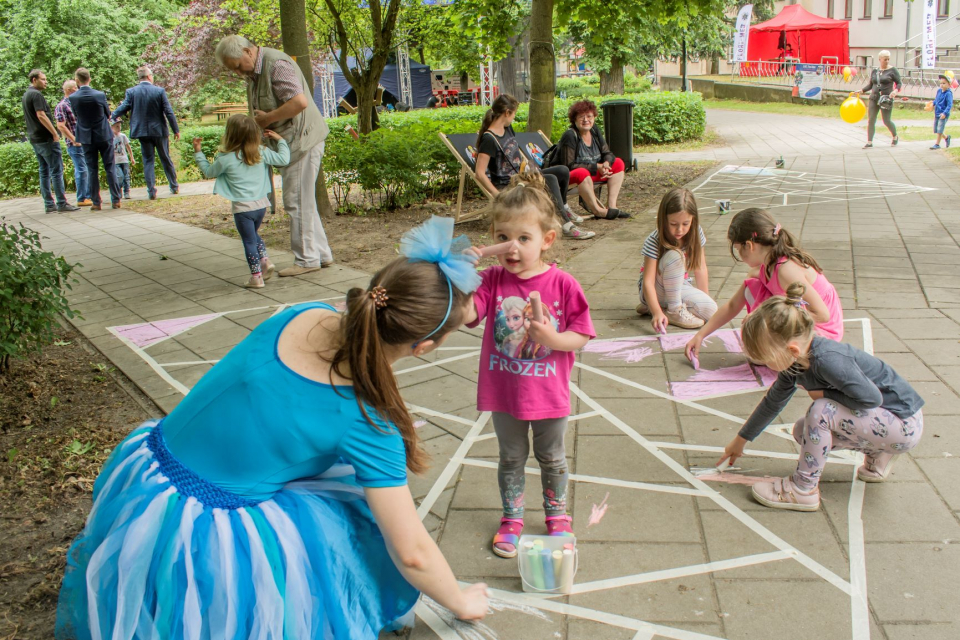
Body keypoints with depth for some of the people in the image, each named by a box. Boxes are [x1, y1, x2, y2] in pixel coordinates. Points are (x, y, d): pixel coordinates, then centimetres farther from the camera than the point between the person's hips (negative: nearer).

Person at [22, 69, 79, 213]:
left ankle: (49, 204, 10)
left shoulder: (26, 95, 17)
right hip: (46, 138, -10)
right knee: (57, 170, -8)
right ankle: (62, 204, -10)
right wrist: (55, 134, -17)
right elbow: (41, 116, -21)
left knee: (44, 172, 10)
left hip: (34, 139, 10)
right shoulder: (36, 95, -13)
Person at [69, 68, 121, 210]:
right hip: (104, 135, -1)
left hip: (87, 138, 1)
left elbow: (76, 115, 5)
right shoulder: (100, 95, -11)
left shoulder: (73, 98, -9)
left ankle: (96, 202, 8)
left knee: (92, 170, 7)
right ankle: (115, 200, 5)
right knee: (110, 168, 6)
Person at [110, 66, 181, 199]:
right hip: (159, 130, -1)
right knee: (165, 158, 12)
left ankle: (151, 191, -2)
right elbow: (169, 112, -6)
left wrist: (111, 116, 11)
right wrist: (176, 130, 1)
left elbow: (123, 108, -6)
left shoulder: (131, 92, -3)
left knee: (148, 161, 5)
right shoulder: (160, 91, -6)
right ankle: (174, 186, 21)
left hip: (142, 131, 1)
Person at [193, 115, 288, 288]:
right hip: (261, 204, 4)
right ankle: (265, 260, 14)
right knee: (253, 235, 28)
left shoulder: (225, 159, -11)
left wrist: (198, 152, 17)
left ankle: (256, 277, 9)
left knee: (249, 241, 6)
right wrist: (280, 140, 16)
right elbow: (283, 159, 3)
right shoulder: (262, 152, -4)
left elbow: (209, 172, 6)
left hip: (242, 207, -4)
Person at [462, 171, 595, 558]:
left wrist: (553, 338, -27)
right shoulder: (493, 280, -11)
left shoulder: (562, 284, -14)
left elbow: (581, 336, -9)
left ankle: (557, 517, 42)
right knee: (511, 458, 20)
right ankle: (511, 519, 39)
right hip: (504, 392, 1)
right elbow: (465, 313, -26)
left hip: (549, 392, -1)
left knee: (552, 458, 20)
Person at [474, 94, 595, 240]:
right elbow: (480, 173, -24)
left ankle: (563, 207, 30)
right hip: (507, 186, -9)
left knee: (563, 171, 4)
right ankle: (567, 226, -29)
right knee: (550, 180, -28)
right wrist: (498, 195, -25)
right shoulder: (488, 138, -19)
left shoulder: (508, 128, 9)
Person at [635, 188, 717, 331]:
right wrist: (657, 312, -44)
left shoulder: (695, 234, -11)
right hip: (656, 290, -6)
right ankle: (674, 310, -18)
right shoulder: (654, 242, -25)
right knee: (675, 255, -32)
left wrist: (705, 299, -5)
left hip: (680, 286, 6)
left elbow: (700, 268, -2)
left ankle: (650, 306, -5)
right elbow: (648, 282, -31)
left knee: (711, 310, -21)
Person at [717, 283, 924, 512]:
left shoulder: (828, 360, -33)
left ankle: (804, 489, -11)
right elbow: (773, 402, 11)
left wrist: (823, 394, -16)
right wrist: (740, 440, 21)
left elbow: (871, 398, -29)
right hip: (879, 417, 9)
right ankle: (877, 455, 22)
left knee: (821, 411, -26)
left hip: (905, 424, -9)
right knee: (803, 432, 7)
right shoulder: (795, 362, -4)